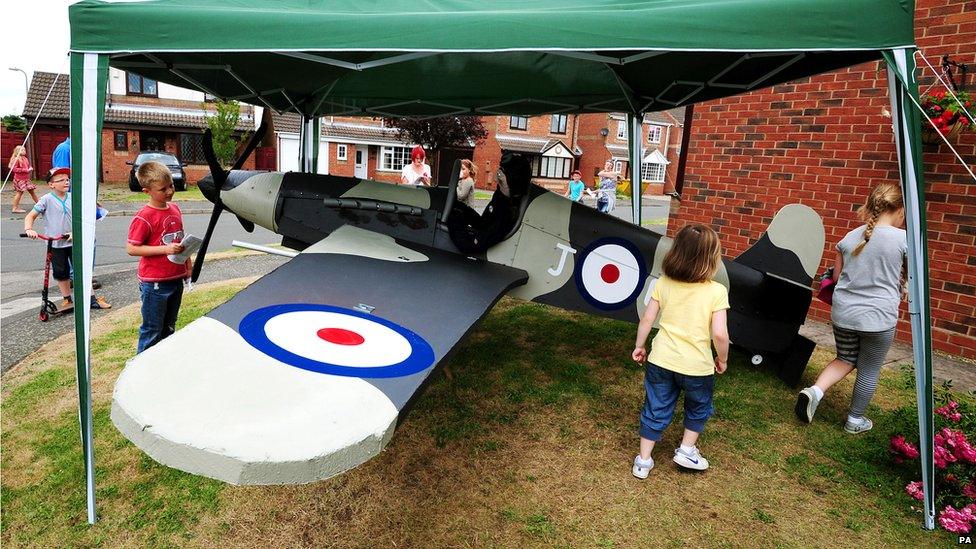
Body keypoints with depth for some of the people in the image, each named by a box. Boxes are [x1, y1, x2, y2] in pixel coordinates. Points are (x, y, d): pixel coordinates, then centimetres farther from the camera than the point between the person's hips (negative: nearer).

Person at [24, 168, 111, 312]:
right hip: (55, 244, -1)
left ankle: (92, 298, 12)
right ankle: (67, 299, 24)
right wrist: (29, 229, -20)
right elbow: (31, 216, -3)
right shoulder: (47, 200, -5)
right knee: (61, 273, 9)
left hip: (74, 241, 1)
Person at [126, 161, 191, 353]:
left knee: (169, 327, 19)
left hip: (176, 278, 7)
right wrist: (165, 249, -23)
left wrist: (188, 266, 19)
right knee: (152, 330, 4)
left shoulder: (175, 209, 7)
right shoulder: (143, 217, -15)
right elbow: (131, 249, -16)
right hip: (154, 283, -7)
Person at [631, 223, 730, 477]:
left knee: (656, 410, 17)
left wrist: (639, 346, 13)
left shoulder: (663, 284, -4)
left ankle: (643, 460, 23)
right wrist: (722, 359, 1)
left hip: (660, 360, 3)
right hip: (696, 365, -2)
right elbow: (719, 333, -17)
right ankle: (687, 449, 33)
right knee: (698, 408, 28)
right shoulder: (717, 291, -14)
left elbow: (647, 319, -1)